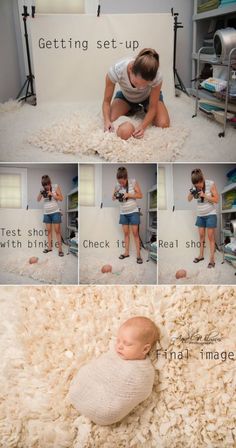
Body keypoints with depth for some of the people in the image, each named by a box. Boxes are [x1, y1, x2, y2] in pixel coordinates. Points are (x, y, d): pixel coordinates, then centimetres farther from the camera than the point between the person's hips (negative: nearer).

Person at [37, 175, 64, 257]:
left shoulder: (56, 187, -5)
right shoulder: (43, 189, 3)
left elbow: (61, 198, -5)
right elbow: (38, 200, 7)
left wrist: (52, 194, -17)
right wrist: (40, 194, -12)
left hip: (55, 212, -3)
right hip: (46, 213, 4)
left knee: (57, 230, -4)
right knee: (49, 230, 6)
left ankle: (60, 249, -3)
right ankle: (49, 247, 13)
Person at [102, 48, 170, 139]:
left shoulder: (156, 77, -39)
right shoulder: (115, 71, -38)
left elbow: (152, 107, -25)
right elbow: (107, 101, -24)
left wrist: (143, 126, -42)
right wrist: (107, 121, -41)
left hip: (148, 97, -1)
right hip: (125, 96, 1)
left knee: (163, 124, -23)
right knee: (110, 120, -20)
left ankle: (143, 109, 12)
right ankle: (132, 109, 14)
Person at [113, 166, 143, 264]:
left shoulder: (133, 182, -11)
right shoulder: (117, 186, -3)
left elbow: (140, 195, -8)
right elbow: (113, 198, 8)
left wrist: (128, 195, -20)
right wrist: (115, 196, -16)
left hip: (133, 212, -3)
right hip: (123, 213, 3)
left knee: (135, 233, -2)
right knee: (126, 233, 7)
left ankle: (138, 255, 1)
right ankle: (126, 252, 15)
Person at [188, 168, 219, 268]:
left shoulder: (211, 184, -14)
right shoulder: (195, 187, -2)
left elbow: (216, 200, -13)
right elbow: (189, 200, 5)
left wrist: (204, 195, -24)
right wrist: (191, 193, -16)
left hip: (210, 215, -4)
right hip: (200, 215, 4)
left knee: (211, 237, -4)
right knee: (201, 235, 10)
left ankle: (212, 260, -2)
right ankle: (201, 255, 23)